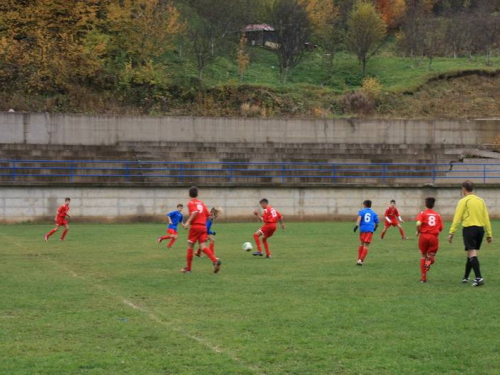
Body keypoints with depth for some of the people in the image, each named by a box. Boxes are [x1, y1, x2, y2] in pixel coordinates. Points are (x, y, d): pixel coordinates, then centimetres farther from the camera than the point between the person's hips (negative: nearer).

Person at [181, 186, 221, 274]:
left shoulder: (191, 203, -3)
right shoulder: (201, 203, 16)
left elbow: (195, 212, -22)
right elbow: (208, 215, 14)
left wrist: (188, 222, -24)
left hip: (195, 227, -5)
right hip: (203, 227, 5)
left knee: (190, 246, 7)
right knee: (203, 247, -2)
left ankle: (188, 268, 11)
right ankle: (215, 261, -26)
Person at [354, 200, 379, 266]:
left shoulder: (361, 211, 10)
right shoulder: (373, 213, 15)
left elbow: (359, 217, -12)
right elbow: (377, 223, 18)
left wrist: (357, 225, -22)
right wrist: (375, 228, 40)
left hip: (363, 229, 1)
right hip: (370, 230, -1)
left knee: (362, 244, 20)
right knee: (366, 246, -4)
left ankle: (359, 259, 15)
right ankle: (361, 260, -17)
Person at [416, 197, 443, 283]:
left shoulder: (422, 213, 2)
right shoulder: (437, 215, 10)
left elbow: (418, 224, -16)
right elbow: (440, 228, 5)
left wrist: (418, 232, 2)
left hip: (424, 236, -1)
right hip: (434, 237, 1)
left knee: (423, 256, 18)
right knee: (432, 257, 11)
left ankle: (423, 277, 16)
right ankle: (429, 261, -28)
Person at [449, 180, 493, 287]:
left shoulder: (464, 201, -5)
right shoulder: (481, 201, 11)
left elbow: (457, 218, -9)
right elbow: (486, 218, 11)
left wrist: (451, 233, -8)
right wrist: (489, 234, 13)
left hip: (469, 229, -6)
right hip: (480, 229, 6)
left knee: (472, 253, -10)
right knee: (471, 253, 17)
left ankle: (479, 278, -24)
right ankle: (465, 277, 26)